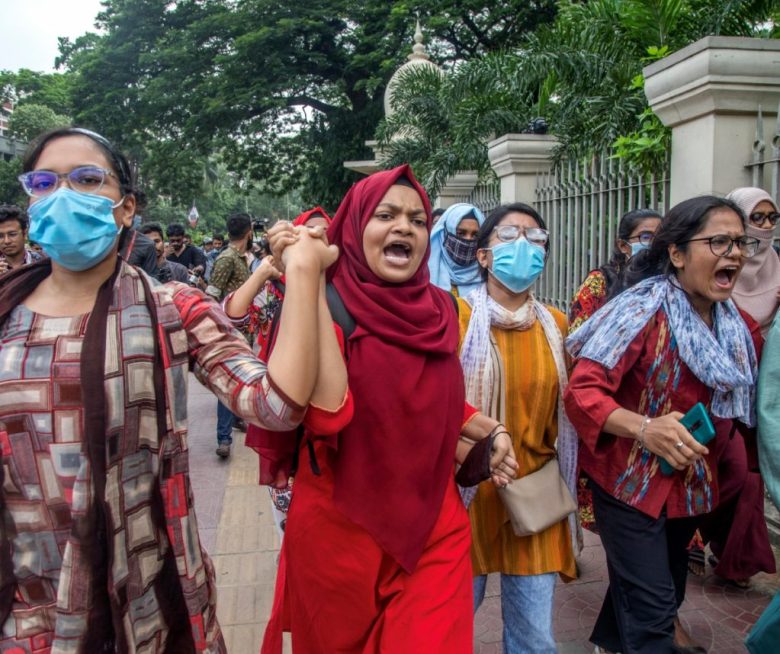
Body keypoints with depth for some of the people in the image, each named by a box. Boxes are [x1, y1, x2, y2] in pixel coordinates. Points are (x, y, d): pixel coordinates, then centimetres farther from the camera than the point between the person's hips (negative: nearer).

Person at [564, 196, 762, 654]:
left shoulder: (739, 327, 3)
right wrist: (643, 428, -38)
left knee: (669, 585, 23)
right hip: (631, 481, -8)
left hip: (693, 484, 8)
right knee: (653, 605, -9)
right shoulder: (643, 310, -19)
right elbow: (582, 392, -24)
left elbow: (736, 410, 16)